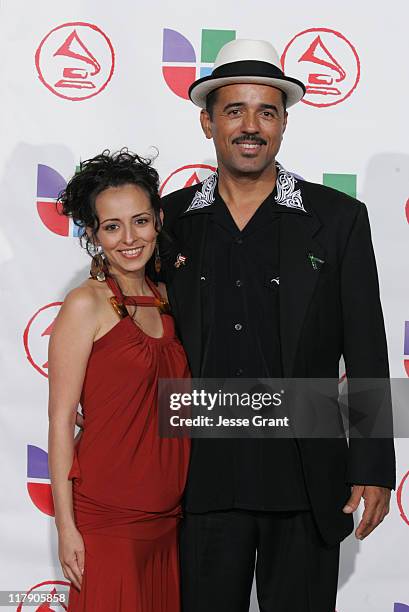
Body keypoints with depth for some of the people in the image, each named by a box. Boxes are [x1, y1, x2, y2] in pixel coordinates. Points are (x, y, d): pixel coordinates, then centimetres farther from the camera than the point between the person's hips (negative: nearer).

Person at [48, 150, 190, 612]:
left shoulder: (164, 297, 9)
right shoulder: (86, 305, -10)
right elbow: (61, 420, -11)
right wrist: (66, 526, -13)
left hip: (167, 517, 6)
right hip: (107, 517, -6)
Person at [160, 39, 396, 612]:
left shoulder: (338, 217, 0)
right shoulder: (171, 219, 4)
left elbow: (367, 351, 0)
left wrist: (373, 470, -4)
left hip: (306, 480, -1)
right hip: (204, 476, 1)